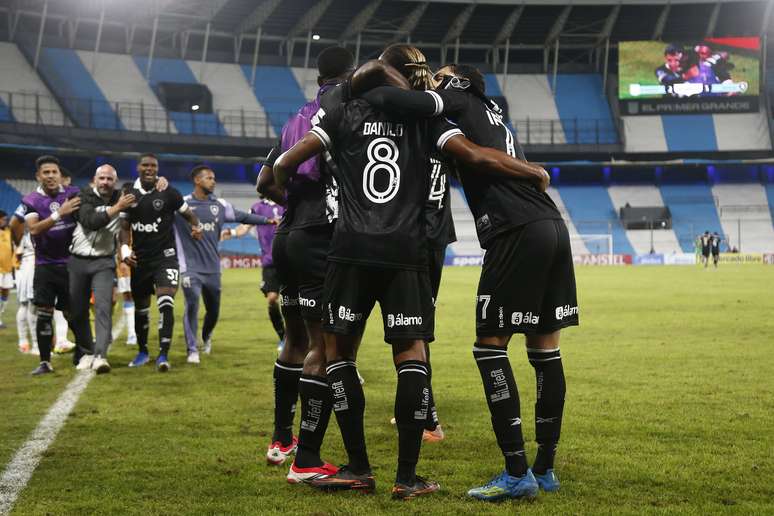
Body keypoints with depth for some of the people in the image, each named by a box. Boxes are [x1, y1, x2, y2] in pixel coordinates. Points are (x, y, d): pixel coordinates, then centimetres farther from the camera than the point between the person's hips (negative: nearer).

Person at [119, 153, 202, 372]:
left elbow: (188, 214, 5)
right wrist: (125, 249, -10)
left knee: (166, 304, -19)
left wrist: (196, 227, -14)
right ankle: (142, 352, 33)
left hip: (165, 257, -4)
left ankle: (163, 355, -17)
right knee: (140, 308, 15)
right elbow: (124, 227, 5)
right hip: (140, 260, 4)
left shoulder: (168, 193, -5)